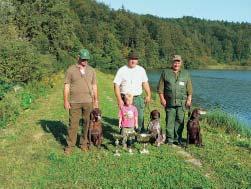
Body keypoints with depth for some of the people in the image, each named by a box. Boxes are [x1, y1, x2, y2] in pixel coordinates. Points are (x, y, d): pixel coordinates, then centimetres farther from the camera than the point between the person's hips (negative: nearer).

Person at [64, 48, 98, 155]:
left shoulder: (91, 70, 10)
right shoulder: (71, 70, 2)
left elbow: (94, 86, 13)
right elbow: (66, 86, 0)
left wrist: (96, 100, 9)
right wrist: (66, 101, -4)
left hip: (88, 102, 3)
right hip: (74, 102, -2)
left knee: (87, 124, 6)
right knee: (73, 124, 0)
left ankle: (84, 144, 18)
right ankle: (70, 145, 10)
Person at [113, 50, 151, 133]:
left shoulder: (141, 70, 10)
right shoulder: (121, 70, -2)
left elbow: (145, 83, 16)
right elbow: (116, 86, -6)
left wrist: (148, 95, 6)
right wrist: (119, 99, -13)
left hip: (138, 98, 3)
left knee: (140, 118, 2)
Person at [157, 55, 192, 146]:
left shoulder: (186, 73, 13)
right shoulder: (165, 73, 8)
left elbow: (189, 89, 12)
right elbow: (160, 88, 5)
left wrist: (189, 99, 3)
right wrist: (162, 99, -4)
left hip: (182, 102, 1)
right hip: (169, 102, -1)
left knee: (180, 120, 2)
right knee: (170, 120, -1)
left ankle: (178, 139, 11)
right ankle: (170, 139, 8)